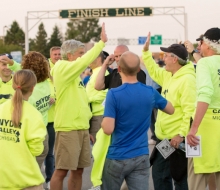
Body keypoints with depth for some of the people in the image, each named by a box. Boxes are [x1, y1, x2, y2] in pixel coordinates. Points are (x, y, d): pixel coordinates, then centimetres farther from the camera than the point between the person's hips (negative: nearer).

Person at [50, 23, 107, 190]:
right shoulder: (62, 68, -10)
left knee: (78, 170, 11)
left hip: (81, 128, 9)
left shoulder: (74, 74, 16)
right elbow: (85, 62, -25)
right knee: (61, 170, -5)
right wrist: (102, 42, -22)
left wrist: (86, 126, 18)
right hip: (67, 129, -9)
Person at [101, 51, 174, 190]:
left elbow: (108, 129, -19)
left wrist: (103, 121, 3)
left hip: (117, 157, -3)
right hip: (141, 157, 3)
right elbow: (171, 110, 17)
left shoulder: (114, 94, -15)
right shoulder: (151, 92, -1)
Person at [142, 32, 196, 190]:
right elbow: (154, 71, 30)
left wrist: (182, 134, -29)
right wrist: (146, 51, 21)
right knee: (159, 174, 15)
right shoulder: (168, 75, 10)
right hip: (164, 137, 10)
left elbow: (190, 110, -25)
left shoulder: (187, 79, -19)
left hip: (177, 139, -10)